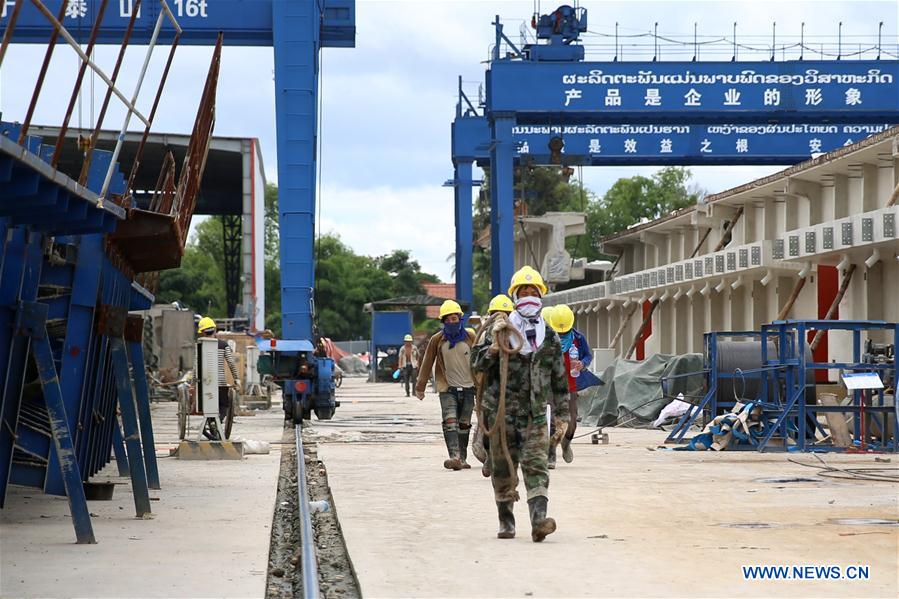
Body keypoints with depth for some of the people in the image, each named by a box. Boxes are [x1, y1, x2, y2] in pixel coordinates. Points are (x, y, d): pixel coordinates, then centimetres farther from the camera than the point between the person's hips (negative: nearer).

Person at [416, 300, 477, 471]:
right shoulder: (437, 340, -1)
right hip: (447, 389, -2)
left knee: (464, 425, 9)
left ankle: (462, 458, 18)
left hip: (468, 388, 2)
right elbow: (427, 364, 4)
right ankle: (454, 457, -28)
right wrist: (420, 387, 4)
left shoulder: (470, 338, 1)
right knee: (450, 422, -17)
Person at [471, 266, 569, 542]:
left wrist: (562, 414, 13)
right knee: (503, 465, 6)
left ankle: (539, 520, -24)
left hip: (535, 411, 1)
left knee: (536, 463, -12)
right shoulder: (499, 329, 3)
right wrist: (494, 345, -17)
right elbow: (477, 364, -1)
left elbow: (559, 378, 15)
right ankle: (506, 520, 19)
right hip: (502, 408, -1)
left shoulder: (549, 337, 10)